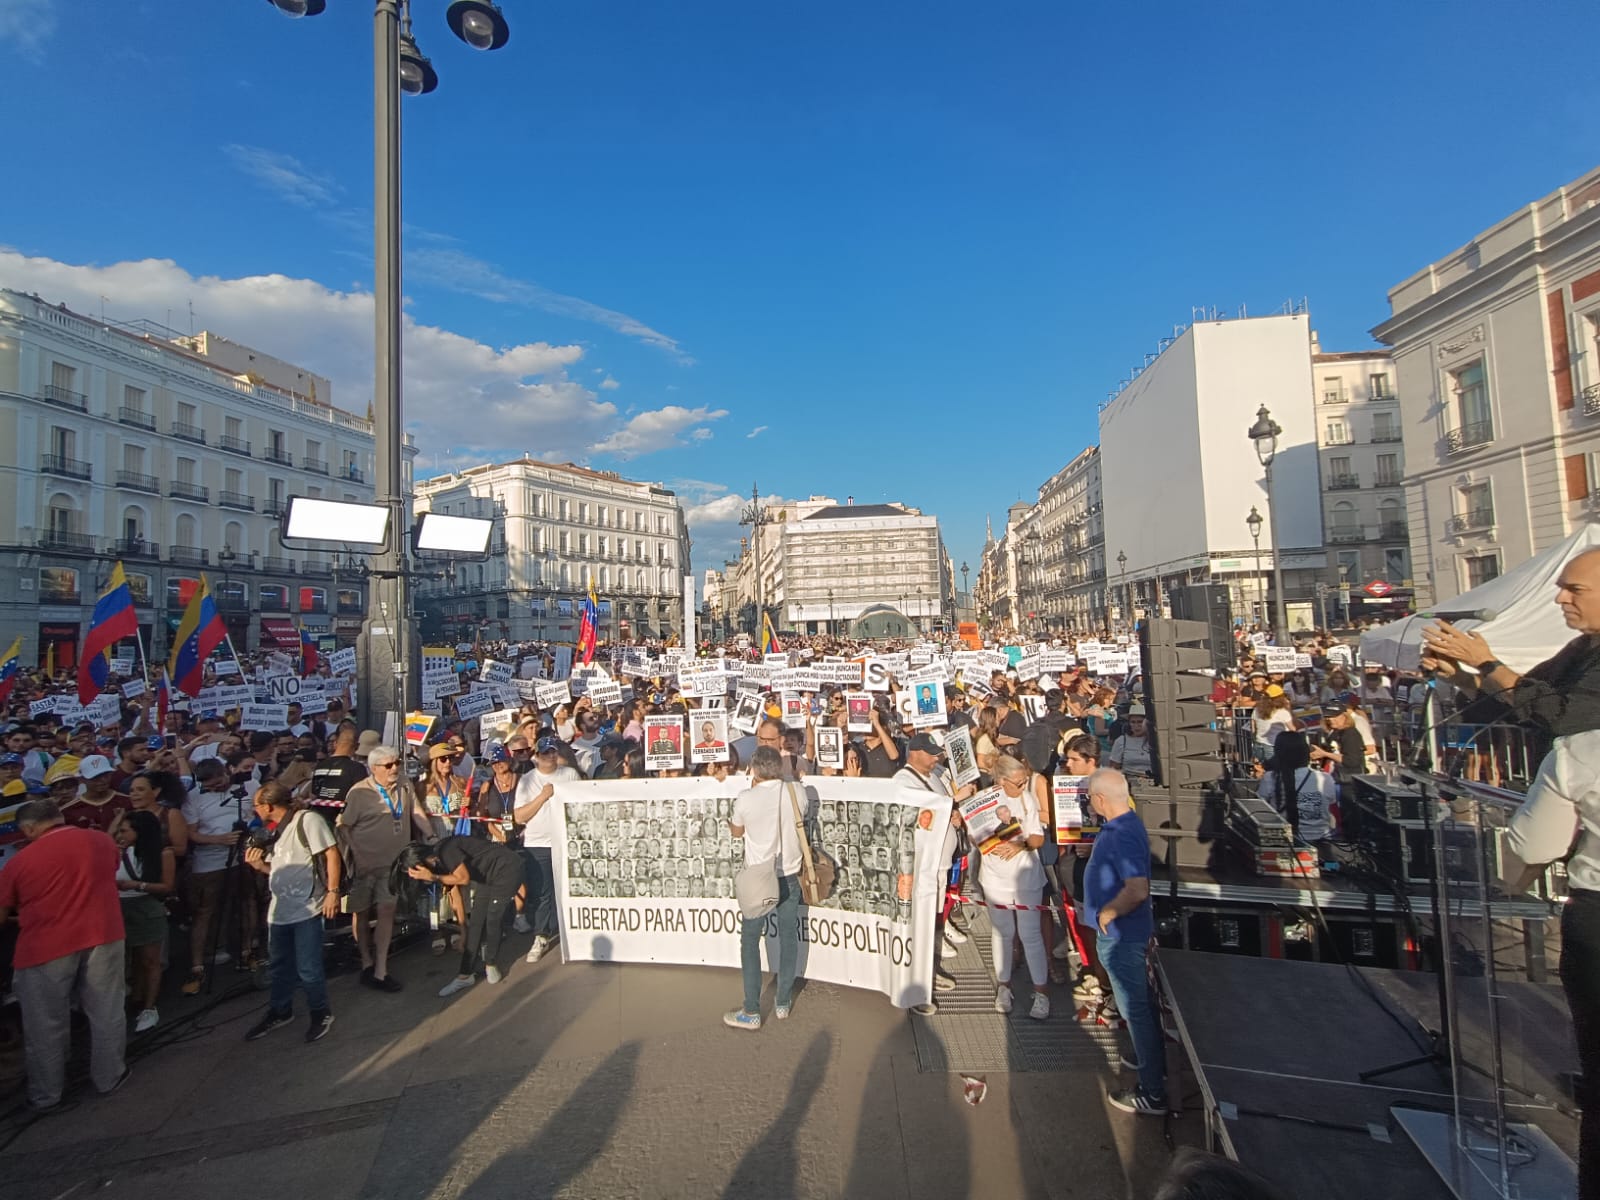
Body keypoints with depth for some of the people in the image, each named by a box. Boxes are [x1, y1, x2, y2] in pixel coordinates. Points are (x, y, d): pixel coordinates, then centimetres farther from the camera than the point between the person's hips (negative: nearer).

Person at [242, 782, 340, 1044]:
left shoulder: (307, 820, -13)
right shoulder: (274, 831, 14)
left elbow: (331, 854, -16)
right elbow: (278, 868, 20)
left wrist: (332, 892, -20)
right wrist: (258, 865, 0)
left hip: (307, 909, -8)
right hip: (279, 909, 9)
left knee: (308, 969, -2)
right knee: (280, 966, 21)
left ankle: (321, 1014, 17)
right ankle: (279, 1012, 39)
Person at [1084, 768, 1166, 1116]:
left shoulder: (1123, 836, -29)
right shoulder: (1123, 824, 2)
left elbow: (1138, 890, -37)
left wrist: (1107, 913, -24)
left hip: (1120, 936, -10)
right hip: (1128, 932, 10)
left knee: (1136, 1010, 3)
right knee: (1142, 1003, 25)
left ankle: (1153, 1093, 17)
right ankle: (1154, 1061, 45)